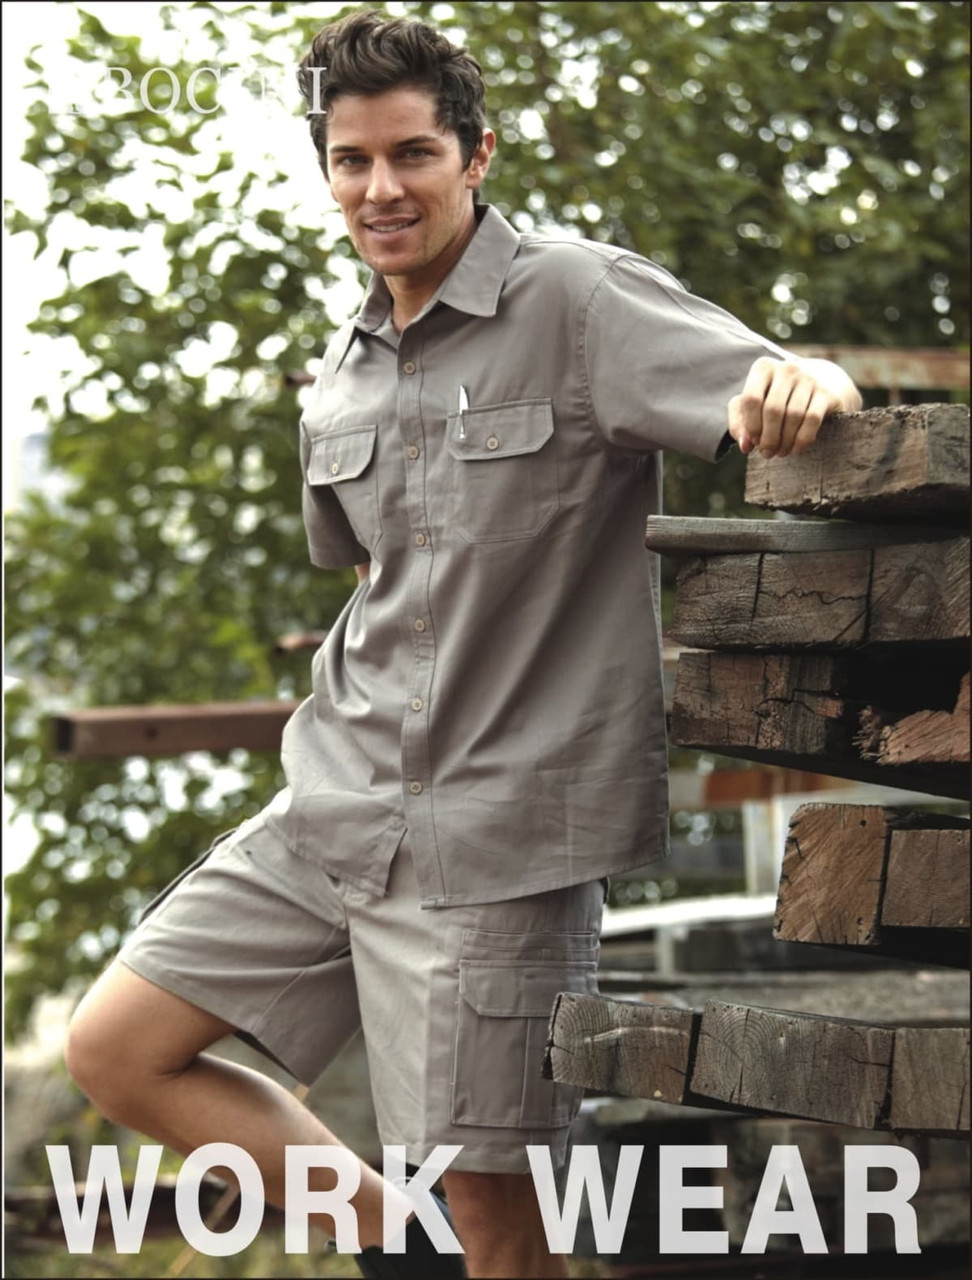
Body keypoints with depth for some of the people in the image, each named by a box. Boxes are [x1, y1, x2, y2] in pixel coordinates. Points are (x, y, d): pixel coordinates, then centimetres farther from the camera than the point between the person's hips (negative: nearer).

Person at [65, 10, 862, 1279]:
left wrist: (802, 382, -44)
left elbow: (793, 404, -22)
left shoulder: (577, 298, -10)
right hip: (336, 804, 8)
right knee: (116, 1047, 9)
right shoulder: (346, 371, 11)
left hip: (497, 829, -7)